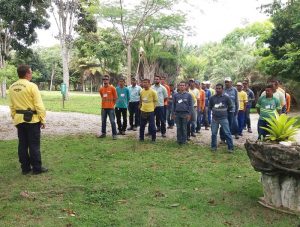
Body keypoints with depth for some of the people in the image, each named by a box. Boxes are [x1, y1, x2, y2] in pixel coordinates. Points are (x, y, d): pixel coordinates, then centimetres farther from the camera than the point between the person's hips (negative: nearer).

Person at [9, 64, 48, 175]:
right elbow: (39, 105, -14)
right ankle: (37, 168, 9)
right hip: (32, 119, -6)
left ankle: (25, 168, 19)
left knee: (22, 144, 12)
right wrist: (43, 120, -8)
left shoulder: (12, 87, 5)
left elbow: (12, 106, 10)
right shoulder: (31, 86, -14)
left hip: (19, 119, 6)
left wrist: (14, 118, 18)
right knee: (34, 145, 2)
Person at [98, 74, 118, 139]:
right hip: (103, 108, 4)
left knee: (112, 121, -3)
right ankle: (103, 133, 23)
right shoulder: (101, 89, 5)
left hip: (110, 108, -4)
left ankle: (114, 134, 4)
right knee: (103, 121, 11)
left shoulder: (112, 88, -7)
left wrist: (112, 104, 6)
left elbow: (115, 98, 0)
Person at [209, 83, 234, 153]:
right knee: (213, 133, 9)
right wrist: (214, 111, 10)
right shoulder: (212, 98, 0)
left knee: (227, 133, -1)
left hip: (224, 118, -2)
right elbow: (210, 107, 15)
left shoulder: (226, 98, -6)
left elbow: (231, 107, 6)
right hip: (214, 118, 2)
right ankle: (213, 146, 22)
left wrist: (225, 112, 10)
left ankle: (230, 147, 6)